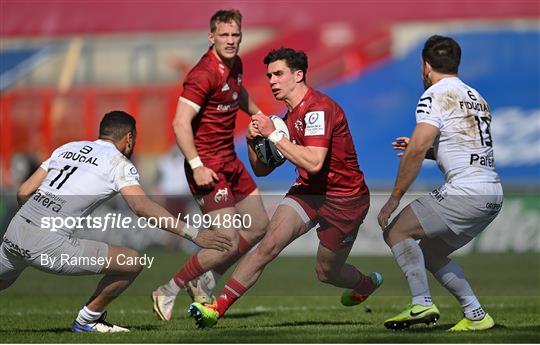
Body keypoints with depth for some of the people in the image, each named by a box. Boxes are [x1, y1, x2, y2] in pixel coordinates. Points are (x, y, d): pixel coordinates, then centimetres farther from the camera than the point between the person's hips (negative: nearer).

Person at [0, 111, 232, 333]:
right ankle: (87, 319, 15)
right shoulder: (118, 162, 4)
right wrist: (193, 234, -13)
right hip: (49, 245, -7)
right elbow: (141, 206, -12)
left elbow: (23, 192, 19)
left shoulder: (68, 148, 21)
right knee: (132, 262, 2)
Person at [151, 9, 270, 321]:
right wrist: (197, 166, -29)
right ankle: (167, 292, 1)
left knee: (259, 225, 15)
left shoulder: (235, 65, 7)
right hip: (208, 167, -10)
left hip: (230, 161, 10)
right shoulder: (204, 74, -21)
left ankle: (205, 283, 22)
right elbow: (181, 122, -26)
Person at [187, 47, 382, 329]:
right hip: (308, 190, 6)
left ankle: (368, 283, 42)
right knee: (271, 242, -19)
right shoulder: (289, 115, 6)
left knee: (326, 273, 7)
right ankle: (218, 308, -23)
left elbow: (314, 162, -33)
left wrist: (273, 135, -29)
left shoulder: (318, 108, -21)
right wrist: (253, 140, -10)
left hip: (344, 197, -6)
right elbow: (261, 170, 11)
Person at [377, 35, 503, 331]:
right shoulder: (474, 96, 22)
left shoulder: (436, 95, -5)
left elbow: (418, 148, -16)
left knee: (396, 231, -4)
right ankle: (476, 316, 13)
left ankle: (422, 304, -15)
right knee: (430, 252, 19)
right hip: (493, 193, 9)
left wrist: (394, 198, -13)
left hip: (466, 191, -9)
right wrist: (429, 151, 30)